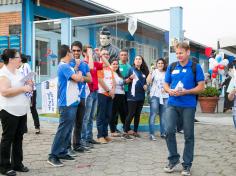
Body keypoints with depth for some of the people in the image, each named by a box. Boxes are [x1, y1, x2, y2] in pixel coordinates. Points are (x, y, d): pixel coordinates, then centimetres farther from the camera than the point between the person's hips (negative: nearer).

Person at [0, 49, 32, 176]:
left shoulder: (18, 72, 14)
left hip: (22, 111, 8)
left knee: (18, 138, 13)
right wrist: (23, 88, -22)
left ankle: (17, 164, 23)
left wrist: (29, 85, 7)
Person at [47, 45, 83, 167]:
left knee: (68, 129, 12)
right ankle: (53, 156, -6)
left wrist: (79, 76, 2)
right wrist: (79, 73, 0)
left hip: (71, 102, 10)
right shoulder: (64, 66, -14)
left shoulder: (67, 66, 17)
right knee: (63, 129, -9)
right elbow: (77, 78, -19)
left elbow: (79, 79, 21)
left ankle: (62, 152, 18)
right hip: (67, 104, -10)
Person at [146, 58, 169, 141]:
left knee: (163, 115, 10)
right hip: (155, 96, -4)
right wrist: (150, 72, -24)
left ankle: (163, 133, 20)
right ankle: (151, 134, -4)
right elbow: (148, 81, -13)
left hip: (165, 96, 4)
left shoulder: (166, 73, 10)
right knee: (153, 115, -6)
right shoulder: (154, 72, 0)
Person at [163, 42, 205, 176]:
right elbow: (166, 85, 14)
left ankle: (187, 165, 17)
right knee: (169, 131, -8)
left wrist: (185, 92, -17)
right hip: (172, 104, 3)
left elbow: (201, 87, -4)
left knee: (189, 135, 4)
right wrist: (170, 91, -9)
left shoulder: (196, 67, -1)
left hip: (188, 106, -2)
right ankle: (173, 159, 12)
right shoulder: (171, 67, 9)